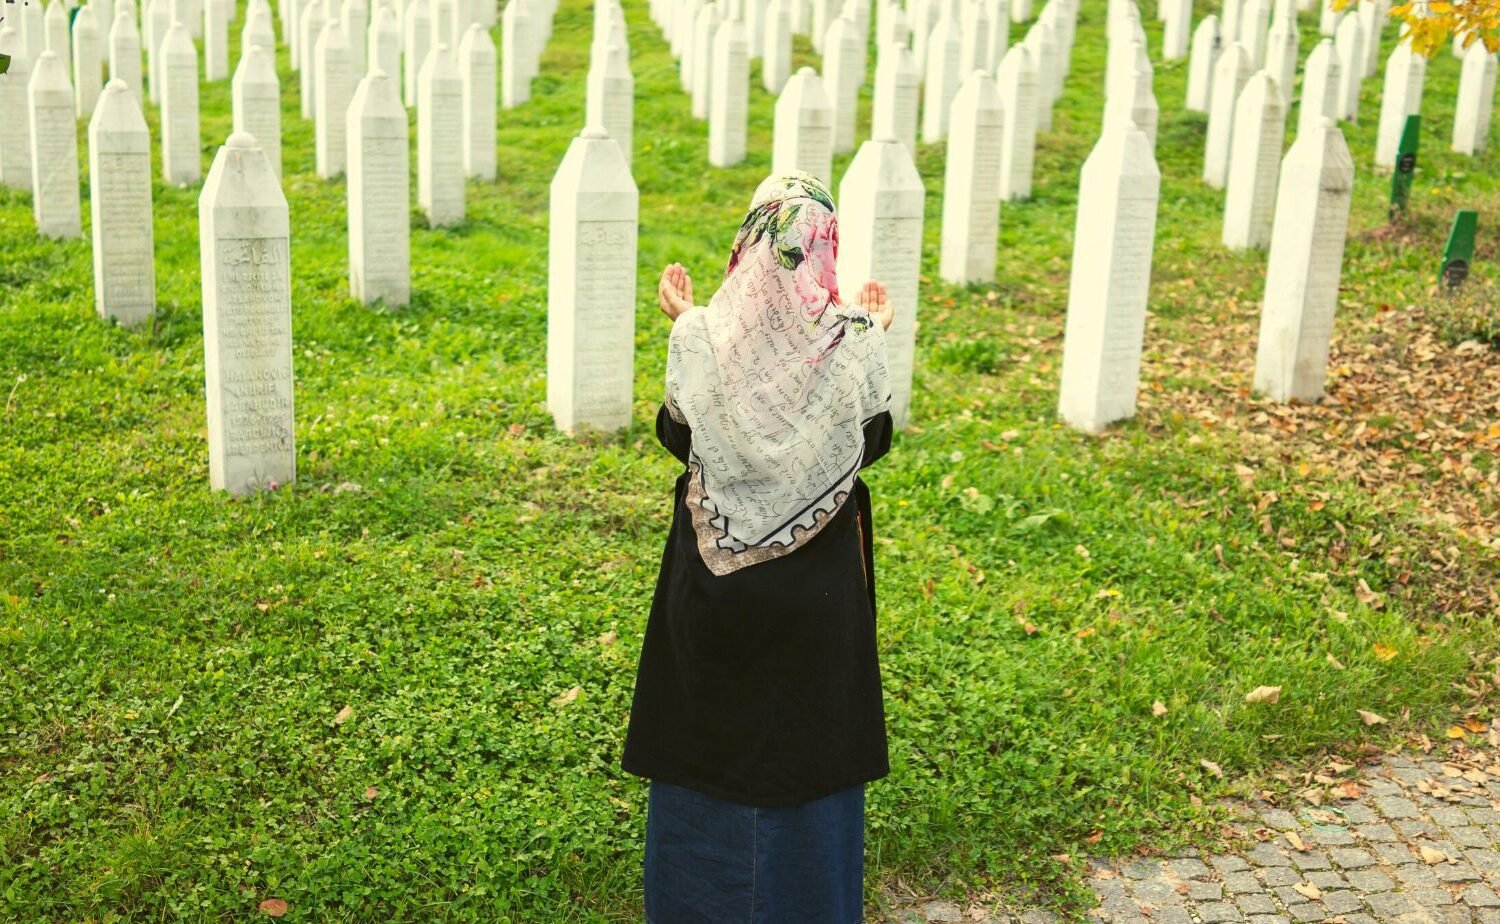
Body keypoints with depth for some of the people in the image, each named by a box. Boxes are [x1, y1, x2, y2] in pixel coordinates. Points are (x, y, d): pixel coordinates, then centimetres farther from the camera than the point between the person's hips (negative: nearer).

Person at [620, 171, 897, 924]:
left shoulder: (702, 336, -13)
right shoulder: (851, 343, -14)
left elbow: (678, 437, 2)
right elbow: (873, 442, 1)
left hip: (718, 577, 0)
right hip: (817, 585, 0)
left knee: (712, 735, 16)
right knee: (808, 741, 15)